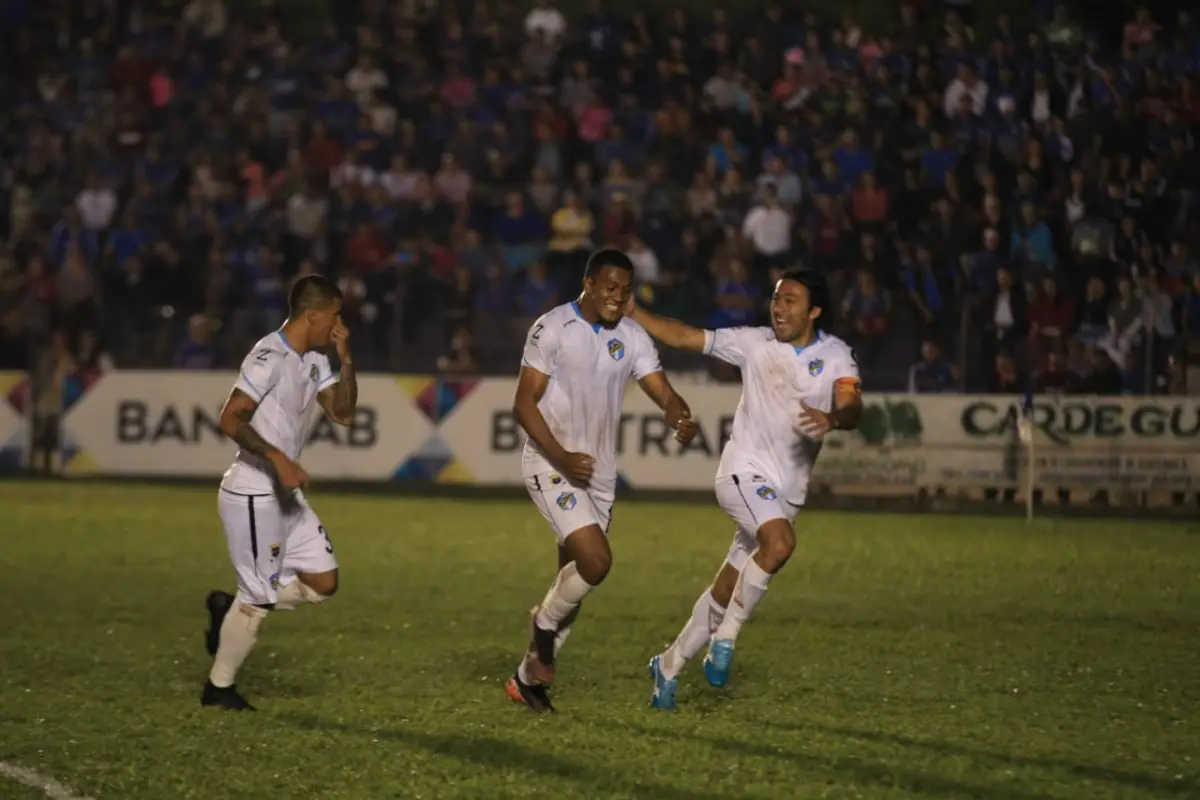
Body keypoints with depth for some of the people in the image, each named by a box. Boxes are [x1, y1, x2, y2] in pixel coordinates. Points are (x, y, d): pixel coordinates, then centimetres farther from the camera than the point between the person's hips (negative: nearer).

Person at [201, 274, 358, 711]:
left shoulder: (314, 359, 11)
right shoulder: (270, 358, -18)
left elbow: (343, 413, 12)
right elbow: (231, 419, -24)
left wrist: (346, 359, 1)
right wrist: (278, 458, -31)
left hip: (286, 494, 9)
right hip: (252, 495, -9)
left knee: (323, 581, 7)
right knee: (260, 597, -2)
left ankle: (230, 609, 20)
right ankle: (218, 687, 15)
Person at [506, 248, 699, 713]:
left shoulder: (633, 338, 5)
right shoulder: (552, 328, -10)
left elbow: (662, 392, -4)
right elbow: (524, 404, -10)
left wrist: (681, 416, -28)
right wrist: (562, 458, -21)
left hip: (599, 473, 6)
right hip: (551, 465, -6)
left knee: (574, 578, 8)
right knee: (596, 560, -22)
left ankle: (529, 677, 21)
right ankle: (546, 623, 6)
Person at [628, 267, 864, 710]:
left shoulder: (836, 356, 0)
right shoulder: (755, 343, -1)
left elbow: (852, 408, -17)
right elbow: (683, 337, 4)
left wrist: (832, 418, -39)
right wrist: (631, 313, -4)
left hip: (787, 490, 3)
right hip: (745, 471, -3)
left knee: (726, 592, 8)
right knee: (780, 542, -31)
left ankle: (669, 665, 25)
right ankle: (725, 639, -18)